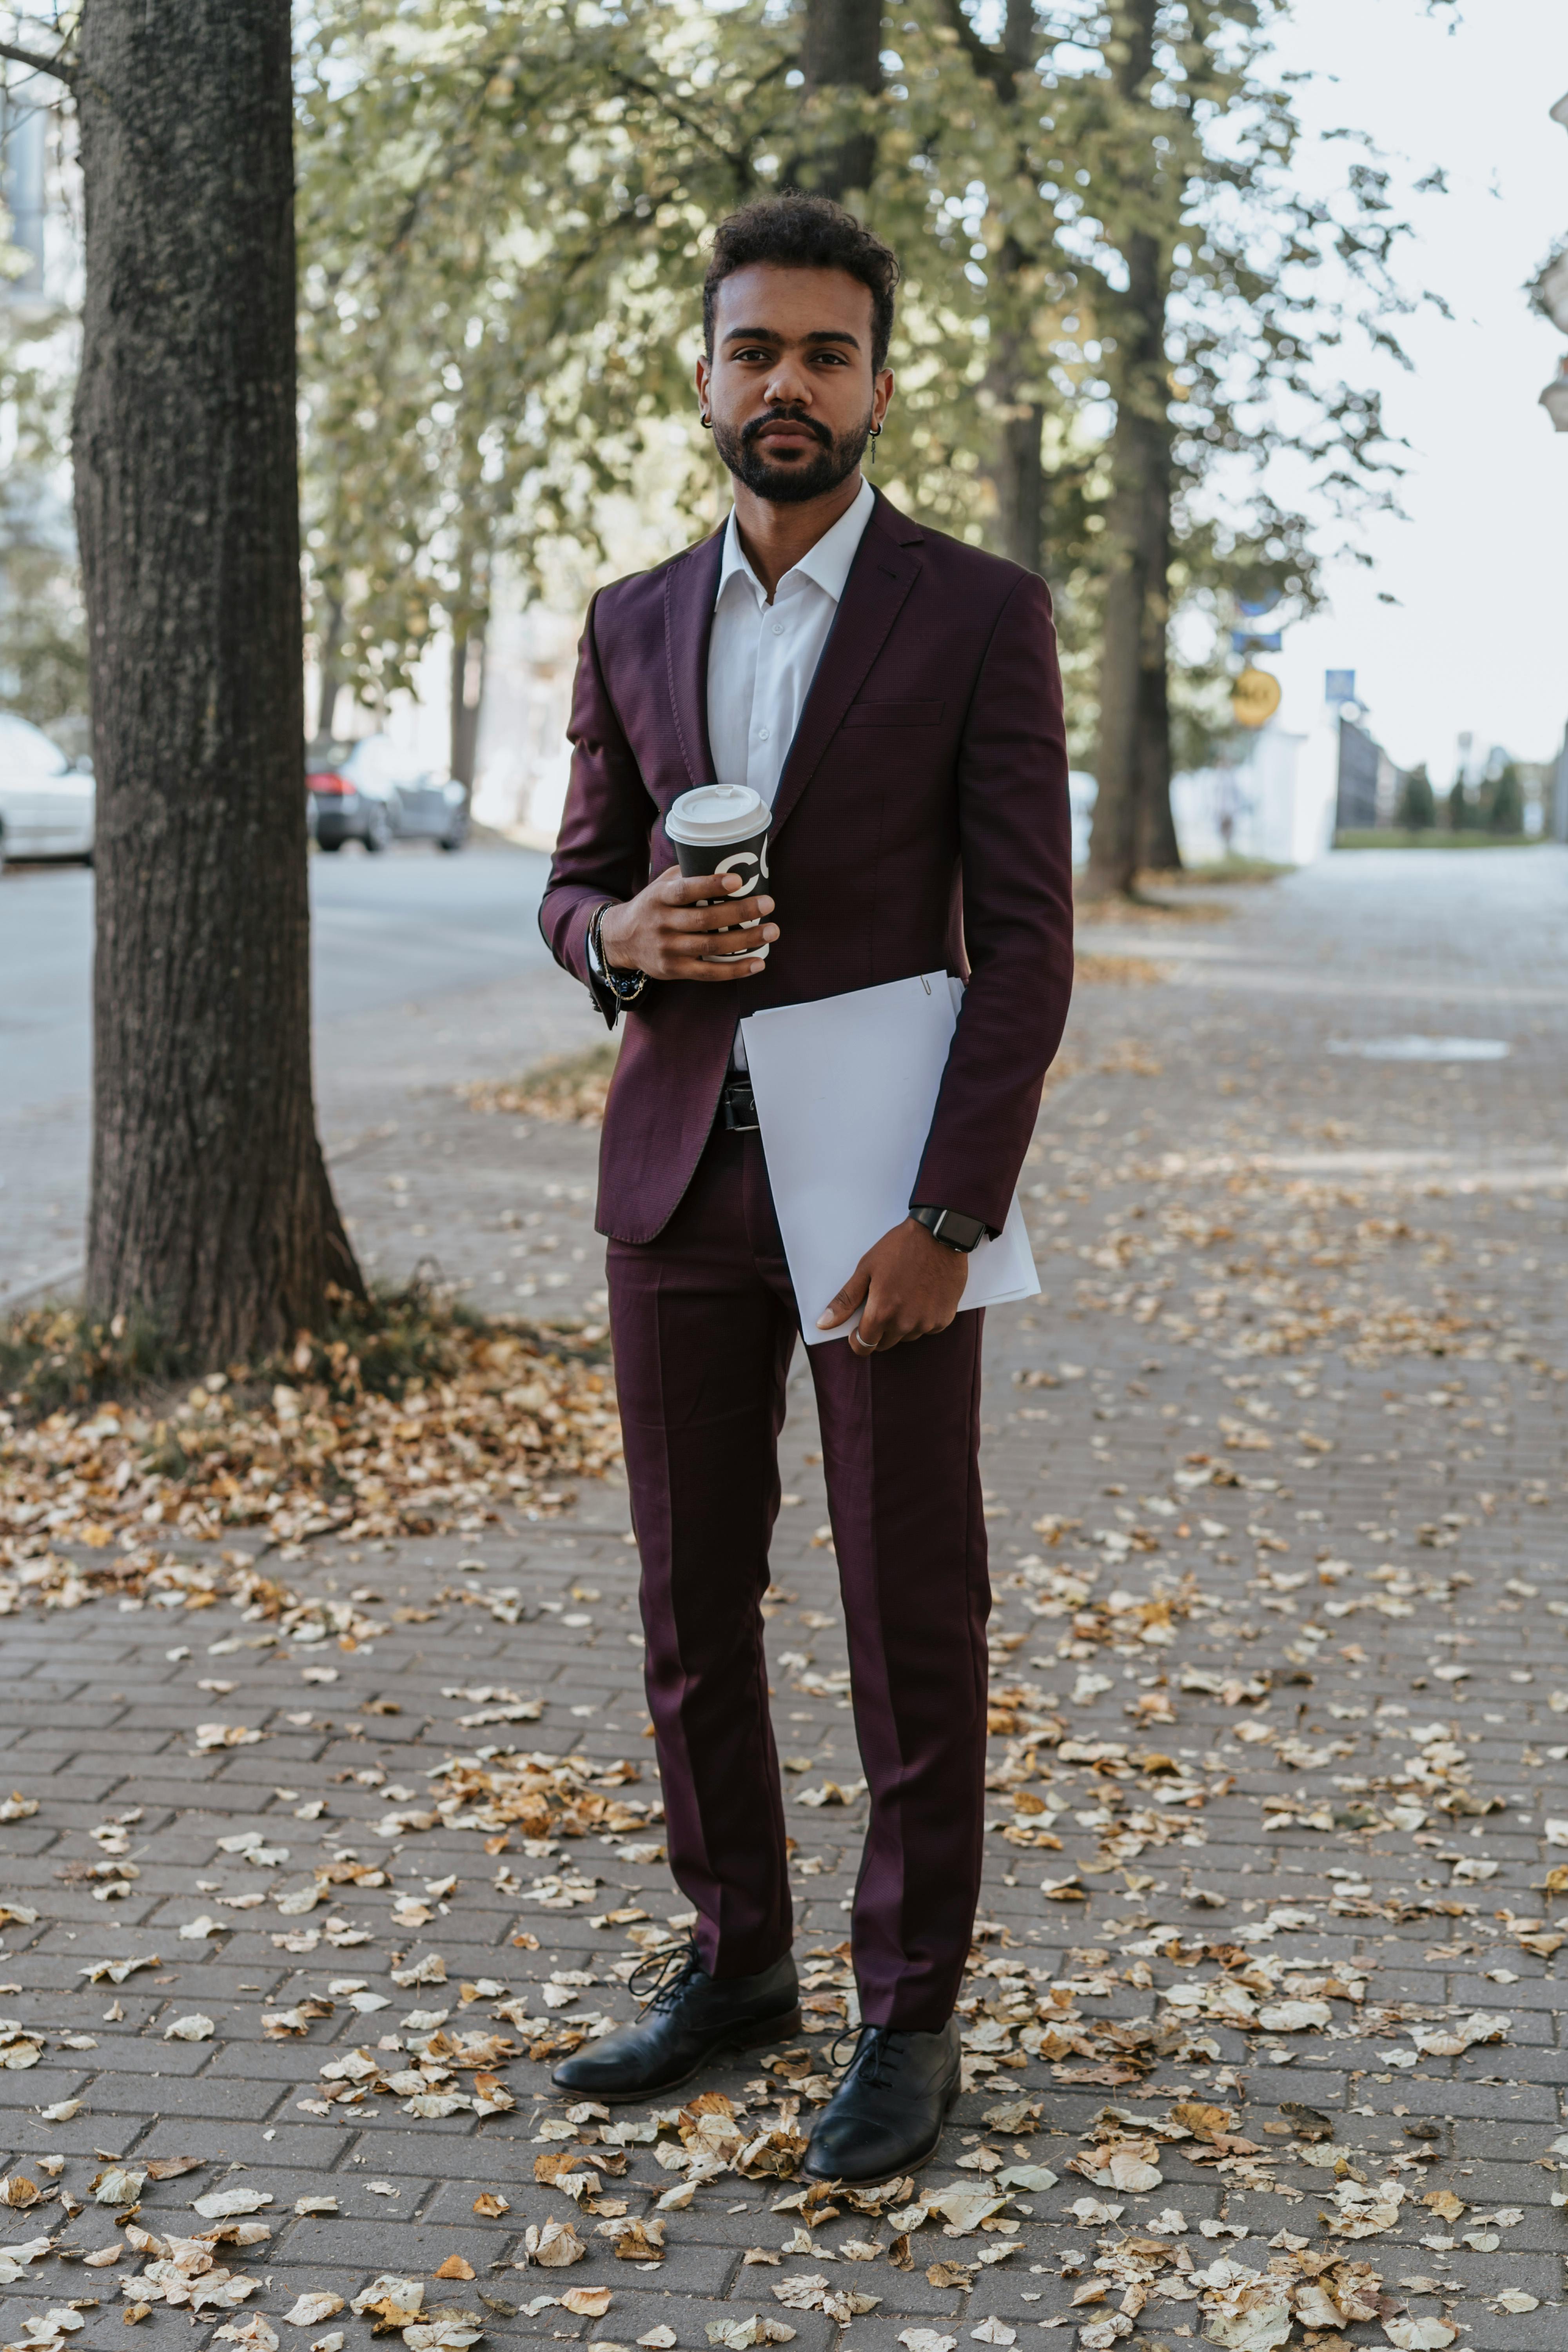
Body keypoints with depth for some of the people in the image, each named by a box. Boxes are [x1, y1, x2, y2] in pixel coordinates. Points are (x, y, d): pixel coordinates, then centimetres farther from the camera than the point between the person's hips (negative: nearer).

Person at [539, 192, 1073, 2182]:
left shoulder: (981, 616, -4)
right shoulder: (634, 628, 9)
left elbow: (1025, 939, -9)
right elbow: (575, 890, 14)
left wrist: (950, 1216, -17)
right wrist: (624, 937, -12)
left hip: (888, 1180, -4)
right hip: (679, 1174, 4)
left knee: (911, 1615, 2)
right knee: (693, 1600, 11)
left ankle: (908, 2014, 16)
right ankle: (735, 1959, 27)